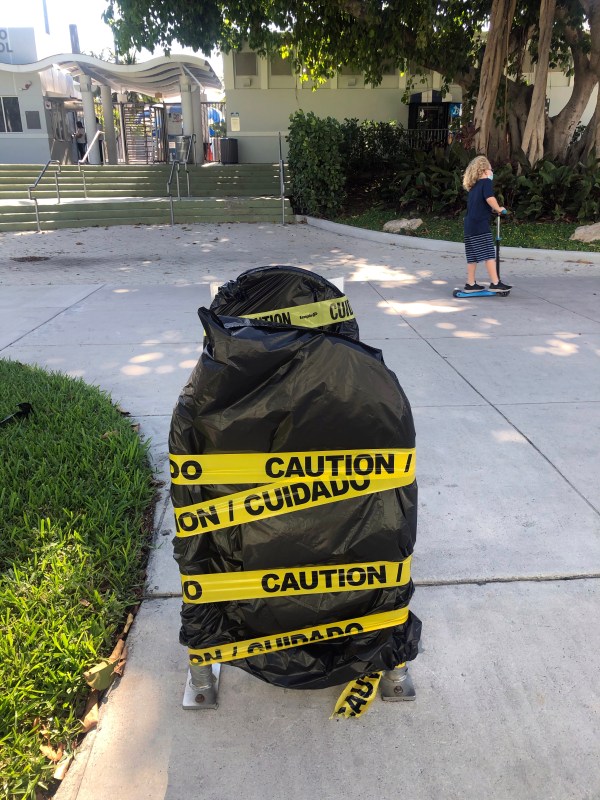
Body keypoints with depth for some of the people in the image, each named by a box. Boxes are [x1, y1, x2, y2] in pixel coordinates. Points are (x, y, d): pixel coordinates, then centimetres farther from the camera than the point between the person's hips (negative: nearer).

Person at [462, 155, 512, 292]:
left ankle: (470, 284, 13)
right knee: (489, 255, -7)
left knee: (473, 256, 11)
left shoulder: (473, 187, 21)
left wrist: (493, 209, 21)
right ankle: (495, 283, -8)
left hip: (469, 225, 8)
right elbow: (490, 198, -19)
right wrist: (498, 209, -6)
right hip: (480, 225, -8)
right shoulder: (486, 182, -3)